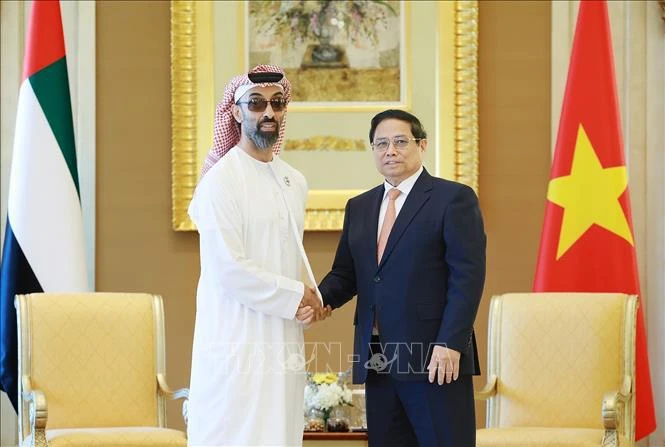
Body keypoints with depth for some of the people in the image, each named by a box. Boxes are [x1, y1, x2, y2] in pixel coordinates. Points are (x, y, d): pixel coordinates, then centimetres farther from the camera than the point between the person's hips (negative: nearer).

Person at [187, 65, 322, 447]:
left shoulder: (295, 182, 12)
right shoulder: (220, 181, -10)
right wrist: (298, 297, -8)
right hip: (238, 345, -7)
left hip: (284, 344, 7)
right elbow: (229, 270, -17)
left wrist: (310, 301, 0)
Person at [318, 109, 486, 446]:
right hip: (377, 363, 6)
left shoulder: (453, 198, -2)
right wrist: (323, 299, -5)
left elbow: (467, 276, -8)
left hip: (435, 358, -6)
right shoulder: (359, 207, 18)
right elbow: (345, 273, 18)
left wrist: (450, 344, -16)